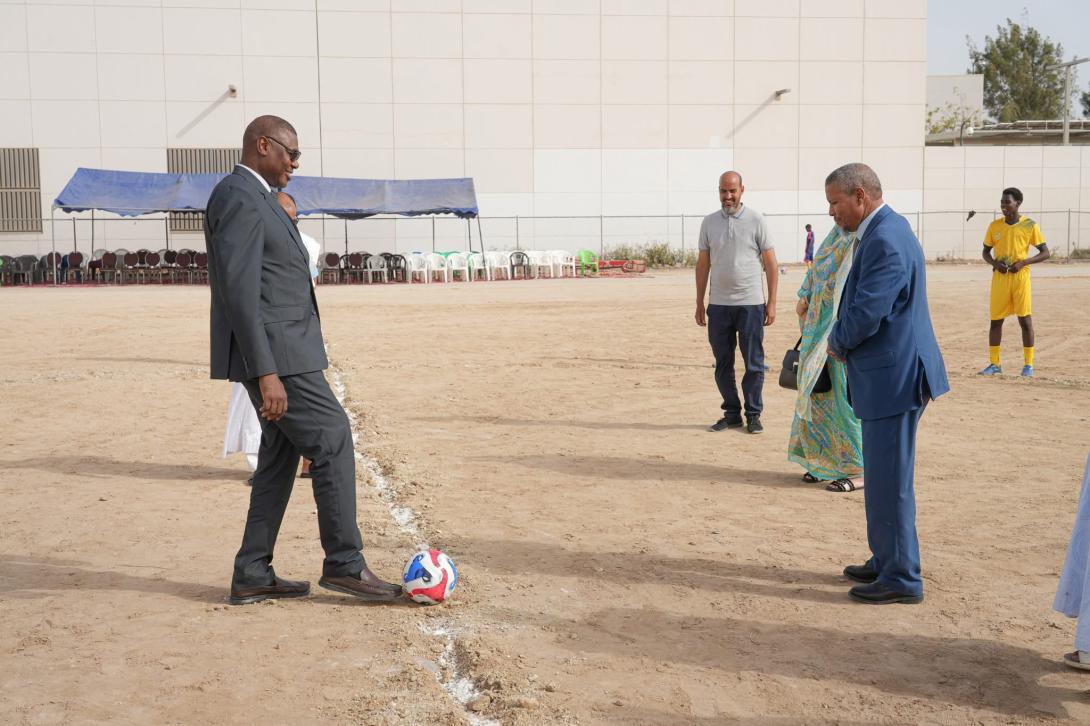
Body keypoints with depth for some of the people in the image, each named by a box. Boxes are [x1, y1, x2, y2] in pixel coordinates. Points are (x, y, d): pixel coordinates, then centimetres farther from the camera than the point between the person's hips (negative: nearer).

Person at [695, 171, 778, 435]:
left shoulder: (756, 220, -1)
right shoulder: (709, 222, 7)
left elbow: (770, 262, 0)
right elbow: (703, 264, 10)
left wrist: (772, 302, -4)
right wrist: (699, 303, 8)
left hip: (751, 304, -3)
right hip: (718, 304, 3)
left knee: (754, 364, 3)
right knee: (723, 364, 8)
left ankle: (753, 414, 14)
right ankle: (732, 413, 20)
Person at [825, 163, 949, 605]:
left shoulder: (884, 240, -20)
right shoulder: (884, 231, 13)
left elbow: (865, 316, -25)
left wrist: (837, 343, -6)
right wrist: (843, 341, 4)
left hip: (893, 376, -11)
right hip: (891, 374, 11)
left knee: (889, 480, -1)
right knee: (883, 477, 19)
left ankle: (901, 578, 9)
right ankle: (886, 561, 32)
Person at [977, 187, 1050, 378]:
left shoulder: (1030, 226, -3)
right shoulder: (994, 226, 4)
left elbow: (1045, 253, -1)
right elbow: (986, 252, 13)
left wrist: (1023, 262, -15)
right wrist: (994, 263, -9)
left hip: (1020, 277, -3)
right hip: (999, 277, 3)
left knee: (1025, 319, -3)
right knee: (995, 320, 4)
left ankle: (1028, 365, 5)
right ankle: (995, 364, 14)